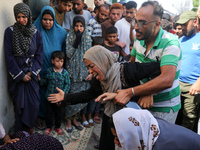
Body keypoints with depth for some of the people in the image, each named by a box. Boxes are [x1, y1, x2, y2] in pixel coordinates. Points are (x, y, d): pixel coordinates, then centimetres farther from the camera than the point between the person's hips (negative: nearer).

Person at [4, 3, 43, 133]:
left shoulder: (36, 33, 1)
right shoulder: (10, 32, -4)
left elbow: (39, 55, 3)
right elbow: (8, 56, -6)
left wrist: (32, 72, -7)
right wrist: (20, 75, -9)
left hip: (32, 73, 2)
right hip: (16, 73, -2)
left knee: (34, 102, 0)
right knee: (19, 102, 3)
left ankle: (29, 125, 24)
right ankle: (20, 131, 21)